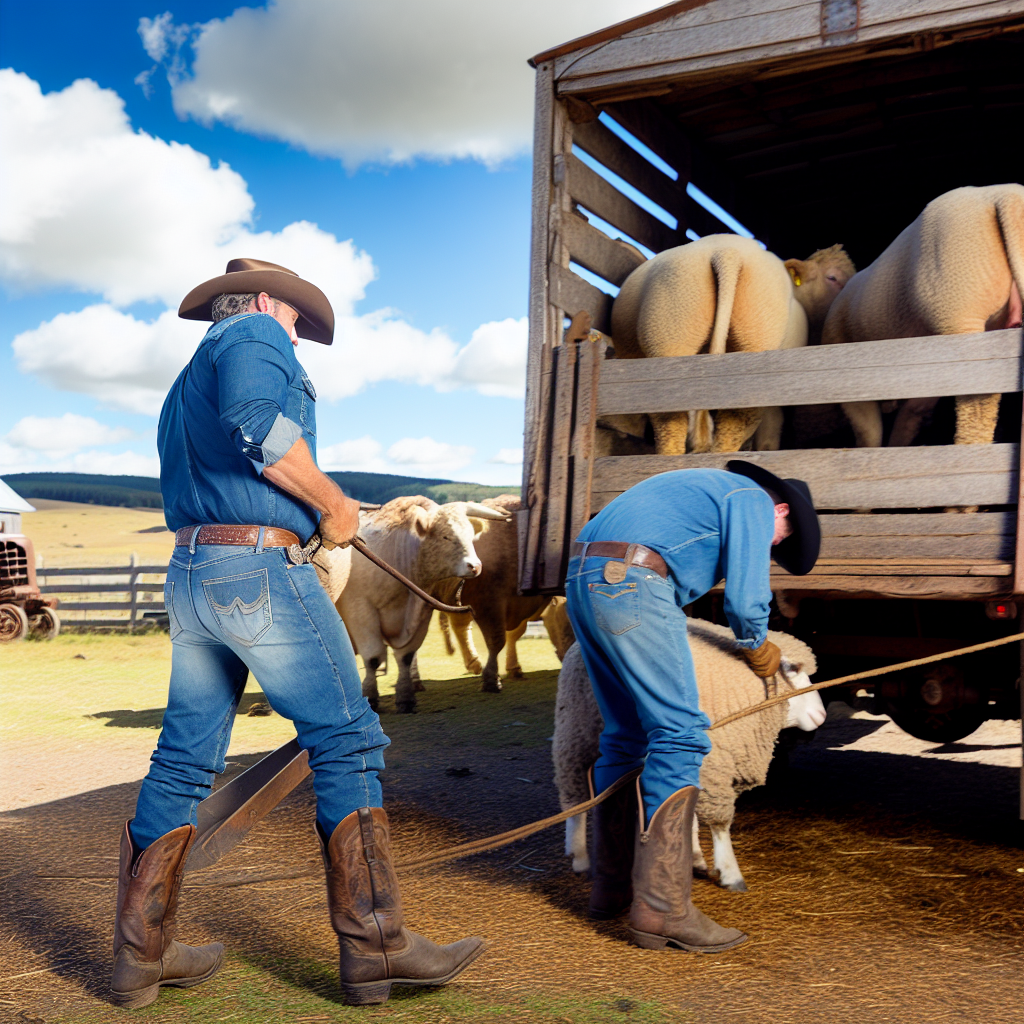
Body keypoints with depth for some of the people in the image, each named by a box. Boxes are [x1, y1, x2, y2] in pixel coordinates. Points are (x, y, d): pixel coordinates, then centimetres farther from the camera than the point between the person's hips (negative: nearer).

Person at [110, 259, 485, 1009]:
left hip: (190, 573, 9)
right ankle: (375, 945, -4)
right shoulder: (255, 335, 1)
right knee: (346, 741, -6)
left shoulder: (186, 384, 28)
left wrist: (311, 511, 21)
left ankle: (141, 952, 15)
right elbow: (254, 420, -19)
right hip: (262, 570, -9)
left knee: (184, 759, 10)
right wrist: (334, 504, -10)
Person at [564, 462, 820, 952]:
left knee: (627, 737, 15)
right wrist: (757, 649, 18)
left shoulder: (706, 490, 33)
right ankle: (661, 910, -11)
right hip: (631, 584, -10)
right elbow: (745, 597, -1)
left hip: (584, 582, 10)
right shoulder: (753, 500, 6)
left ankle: (612, 886, 20)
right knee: (679, 736, -9)